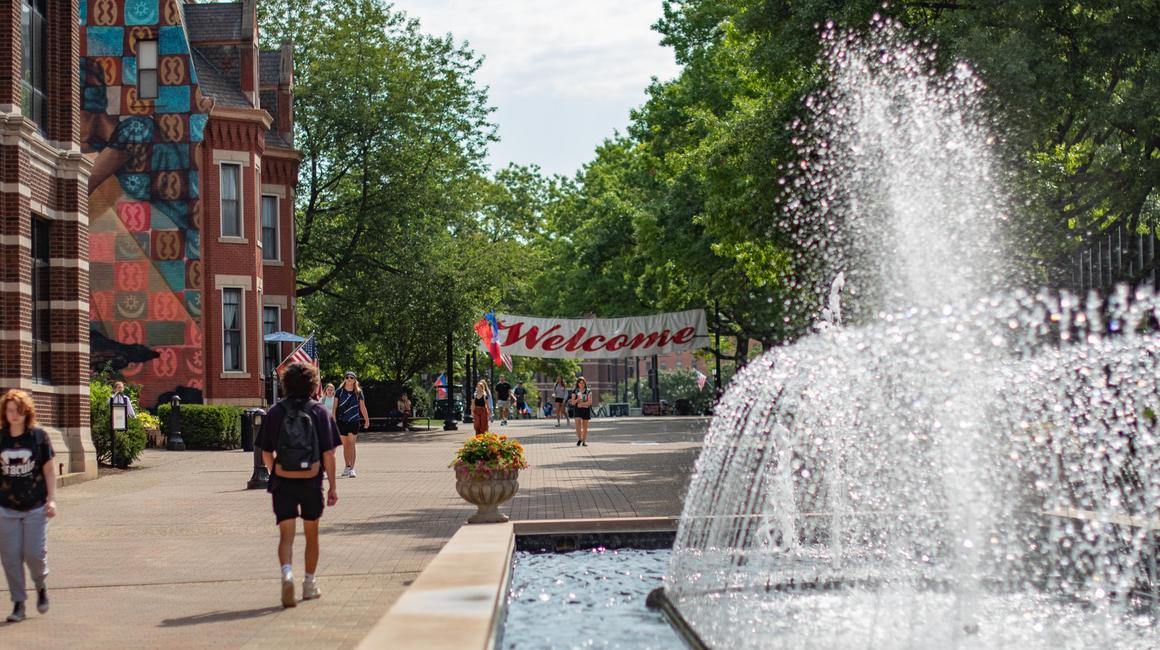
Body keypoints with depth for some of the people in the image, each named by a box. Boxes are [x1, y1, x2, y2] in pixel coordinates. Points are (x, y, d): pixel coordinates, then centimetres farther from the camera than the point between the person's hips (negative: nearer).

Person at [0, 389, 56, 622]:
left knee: (34, 554, -5)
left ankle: (41, 586, 27)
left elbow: (49, 469, 3)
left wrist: (51, 499, -3)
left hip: (35, 507, -2)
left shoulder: (38, 436, -2)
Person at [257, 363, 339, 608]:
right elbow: (328, 454, -6)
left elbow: (266, 454, 4)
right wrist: (332, 486, 1)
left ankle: (287, 572, -27)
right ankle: (310, 585, 25)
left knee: (286, 535, -1)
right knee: (311, 534, 16)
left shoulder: (275, 411, 0)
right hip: (311, 481, 0)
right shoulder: (320, 411, -3)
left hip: (282, 482, 0)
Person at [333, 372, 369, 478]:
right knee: (345, 445, 10)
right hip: (341, 421, 1)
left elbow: (362, 407, 10)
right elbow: (335, 406, 1)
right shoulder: (339, 391, 1)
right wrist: (334, 420, -8)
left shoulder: (358, 392, 2)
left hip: (354, 421, -1)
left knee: (351, 444, -10)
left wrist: (367, 420, 15)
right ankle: (347, 467, 23)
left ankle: (352, 469, -13)